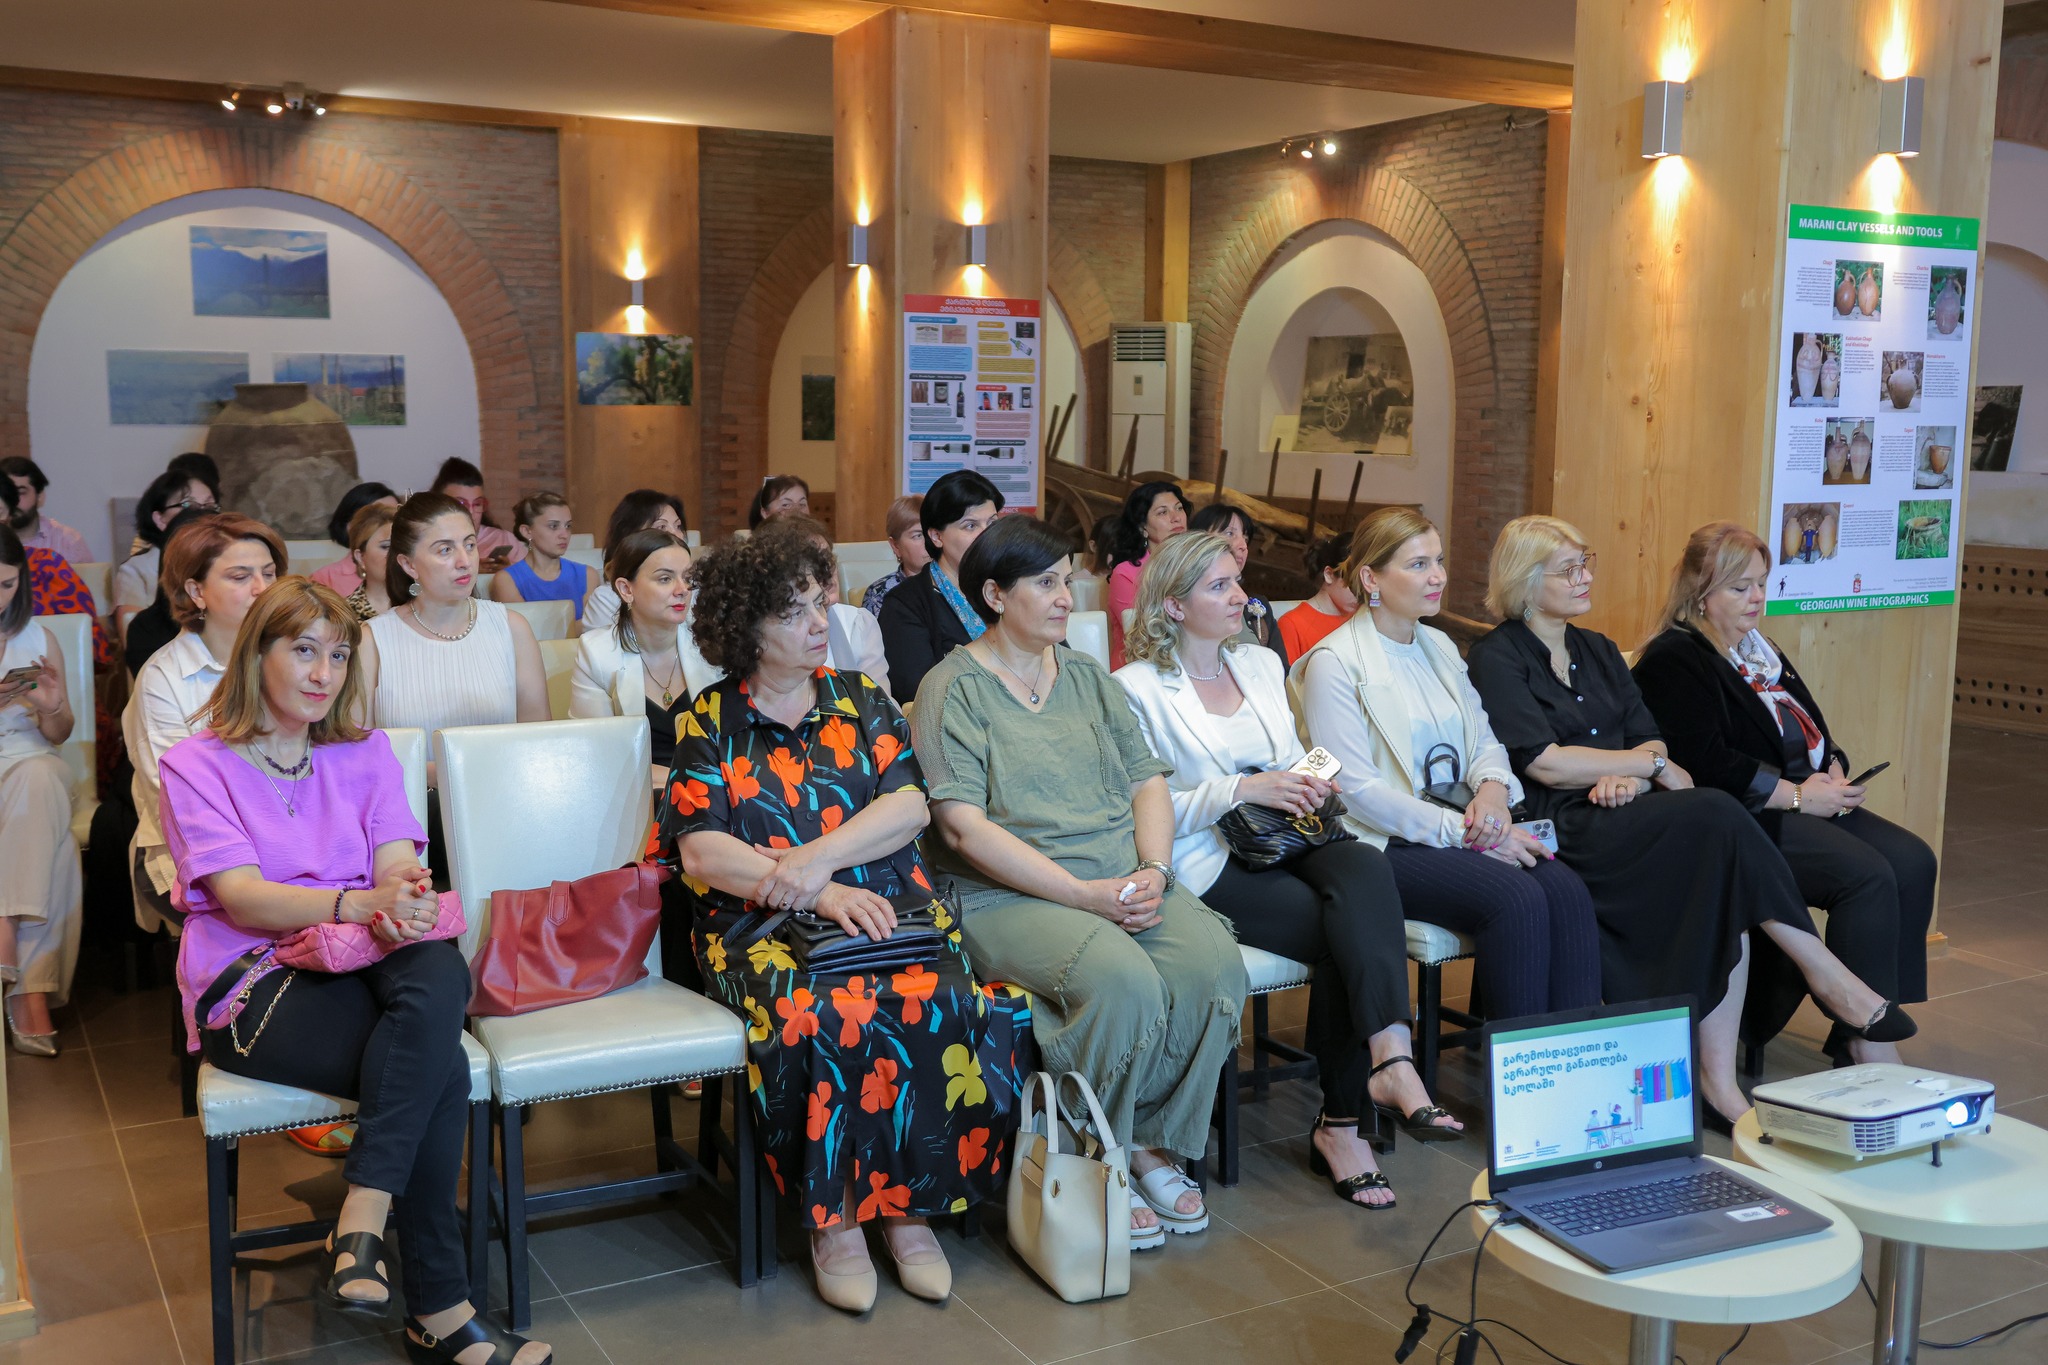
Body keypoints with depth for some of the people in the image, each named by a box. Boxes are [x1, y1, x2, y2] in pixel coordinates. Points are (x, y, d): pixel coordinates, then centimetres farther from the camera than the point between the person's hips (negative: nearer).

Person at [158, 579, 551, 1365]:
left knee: (438, 967, -35)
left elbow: (397, 862, 1)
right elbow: (241, 895, -11)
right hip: (253, 979, -4)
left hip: (364, 960, 4)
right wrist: (358, 904, -29)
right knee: (439, 1069, -30)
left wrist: (404, 894, -26)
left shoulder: (367, 754, 17)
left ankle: (359, 1230, -35)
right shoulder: (196, 766, 4)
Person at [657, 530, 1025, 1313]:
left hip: (887, 910, 2)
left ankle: (908, 1207, -13)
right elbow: (701, 849, -5)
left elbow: (909, 805, 2)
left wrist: (818, 856, -15)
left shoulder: (861, 699, 14)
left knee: (939, 1003, -28)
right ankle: (833, 1219, -15)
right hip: (760, 924, -2)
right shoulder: (709, 722, 6)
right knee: (824, 1015, -33)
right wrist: (818, 893, -16)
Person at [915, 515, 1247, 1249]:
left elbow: (1148, 780, 15)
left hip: (1125, 881, 6)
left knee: (1215, 963, -22)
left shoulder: (1088, 676, 18)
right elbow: (963, 827, -12)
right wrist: (1084, 894, -17)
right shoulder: (953, 688, -1)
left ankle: (1156, 1145, -2)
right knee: (1122, 981, -32)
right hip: (1009, 894, -5)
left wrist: (1153, 871, -6)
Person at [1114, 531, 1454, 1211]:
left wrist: (1310, 785, 2)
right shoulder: (1137, 689, -1)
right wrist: (1241, 789, -17)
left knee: (1365, 868, -31)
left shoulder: (1262, 664, 20)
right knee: (1349, 931, -31)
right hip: (1210, 863, -5)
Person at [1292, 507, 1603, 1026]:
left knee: (1568, 890, -21)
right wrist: (1464, 831, -17)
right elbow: (1355, 789, -13)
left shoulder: (1440, 647, 18)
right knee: (1517, 898, -29)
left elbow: (1485, 739, 20)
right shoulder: (1334, 662, -7)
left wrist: (1493, 786, -6)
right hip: (1386, 846, -7)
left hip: (1459, 827, 7)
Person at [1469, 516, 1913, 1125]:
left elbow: (1649, 739, 13)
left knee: (1728, 892, -23)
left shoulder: (1597, 651, 22)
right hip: (1560, 827, -6)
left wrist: (1631, 777, -10)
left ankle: (1720, 1080, -23)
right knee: (1715, 815, -28)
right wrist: (1651, 762, -4)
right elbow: (1544, 762, -12)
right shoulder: (1498, 658, 0)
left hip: (1624, 817, 6)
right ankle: (1824, 969, -15)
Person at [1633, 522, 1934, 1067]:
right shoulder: (1674, 662, -8)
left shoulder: (1762, 652, 22)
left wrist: (1832, 772, 1)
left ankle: (1862, 1029, -10)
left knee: (1912, 860, -11)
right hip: (1742, 819, -9)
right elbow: (1707, 765, -18)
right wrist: (1797, 795, -15)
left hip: (1809, 803, 9)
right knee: (1867, 875, -25)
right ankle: (1866, 1038, -16)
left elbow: (1814, 732, 24)